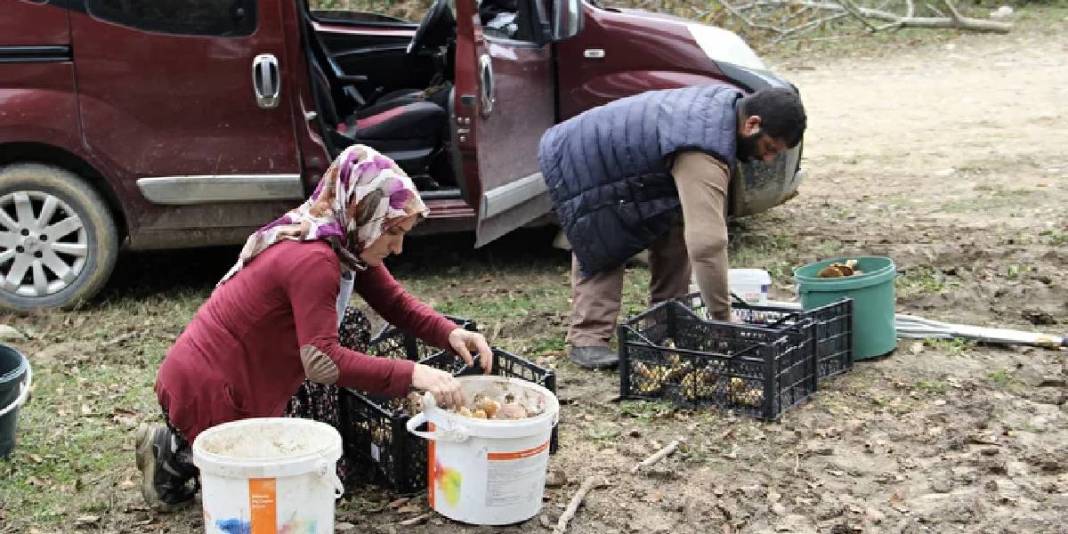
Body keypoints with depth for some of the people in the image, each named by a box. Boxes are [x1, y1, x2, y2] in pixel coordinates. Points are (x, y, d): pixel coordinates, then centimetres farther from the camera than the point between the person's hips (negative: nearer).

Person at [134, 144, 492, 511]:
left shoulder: (347, 244, 1)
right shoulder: (312, 259, -28)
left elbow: (395, 302, 6)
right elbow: (323, 360, -33)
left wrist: (451, 334, -12)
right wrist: (412, 375, -36)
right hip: (205, 392, -9)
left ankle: (181, 446, 21)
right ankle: (179, 459, 6)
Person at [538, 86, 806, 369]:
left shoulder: (729, 101, -8)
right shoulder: (702, 154, -39)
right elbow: (706, 242, -43)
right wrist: (724, 318, -36)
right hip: (576, 162, -9)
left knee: (674, 227, 1)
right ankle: (587, 338, -7)